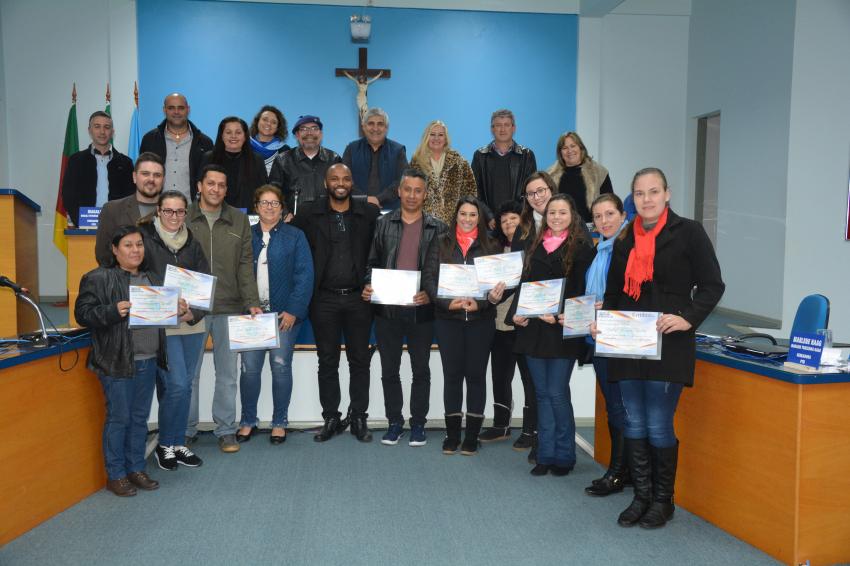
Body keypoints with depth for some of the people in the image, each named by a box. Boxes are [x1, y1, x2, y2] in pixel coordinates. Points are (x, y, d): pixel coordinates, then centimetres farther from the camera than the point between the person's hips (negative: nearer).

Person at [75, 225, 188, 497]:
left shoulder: (149, 278, 17)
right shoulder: (98, 278, -5)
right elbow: (83, 312, -9)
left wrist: (177, 309, 6)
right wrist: (113, 311, -23)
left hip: (148, 361, 6)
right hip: (117, 361, -6)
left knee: (140, 417, 13)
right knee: (119, 418, 0)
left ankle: (136, 469, 24)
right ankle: (115, 475, 13)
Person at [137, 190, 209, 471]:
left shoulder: (193, 244, 10)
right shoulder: (145, 239, -4)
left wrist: (193, 312, -8)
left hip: (193, 324, 5)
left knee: (184, 386, 11)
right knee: (176, 385, -9)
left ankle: (177, 443, 24)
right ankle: (165, 444, 11)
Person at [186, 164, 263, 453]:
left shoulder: (239, 221, 8)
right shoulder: (183, 219, 4)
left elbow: (245, 265, 5)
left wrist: (252, 303, -4)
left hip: (230, 309, 1)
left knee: (227, 373, 7)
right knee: (189, 372, 7)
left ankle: (226, 430, 19)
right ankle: (186, 431, 21)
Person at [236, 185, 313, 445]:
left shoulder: (295, 236, 2)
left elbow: (305, 276, -4)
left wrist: (294, 310, -12)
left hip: (284, 314, -2)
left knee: (281, 367, 2)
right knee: (249, 367, 1)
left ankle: (279, 422, 16)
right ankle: (248, 421, 17)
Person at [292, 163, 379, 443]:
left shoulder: (370, 213, 3)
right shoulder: (309, 214, 3)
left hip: (358, 297, 0)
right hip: (324, 299, 0)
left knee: (360, 360, 6)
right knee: (327, 362, 7)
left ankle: (358, 418, 17)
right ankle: (331, 418, 18)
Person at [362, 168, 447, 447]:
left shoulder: (437, 228, 2)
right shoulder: (383, 224, 7)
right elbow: (372, 262, 9)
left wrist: (431, 294, -15)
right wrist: (368, 286, -8)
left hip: (421, 310, -1)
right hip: (386, 309, 2)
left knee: (420, 369, 8)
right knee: (389, 369, 9)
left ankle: (418, 423, 21)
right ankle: (394, 422, 23)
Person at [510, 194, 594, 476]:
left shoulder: (581, 248, -2)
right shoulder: (535, 246, 14)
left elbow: (579, 289, -8)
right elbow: (524, 283, 13)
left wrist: (559, 316, -21)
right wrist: (516, 313, -2)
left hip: (562, 330, -5)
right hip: (532, 328, 5)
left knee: (556, 393, -3)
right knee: (542, 393, 10)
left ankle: (563, 456, 13)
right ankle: (545, 455, 18)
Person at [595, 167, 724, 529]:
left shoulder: (688, 233, -2)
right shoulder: (625, 240, 14)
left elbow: (712, 285, -4)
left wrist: (688, 318, -19)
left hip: (668, 346, -5)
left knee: (658, 427, -2)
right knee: (634, 425, 9)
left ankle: (662, 500, 18)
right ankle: (641, 496, 23)